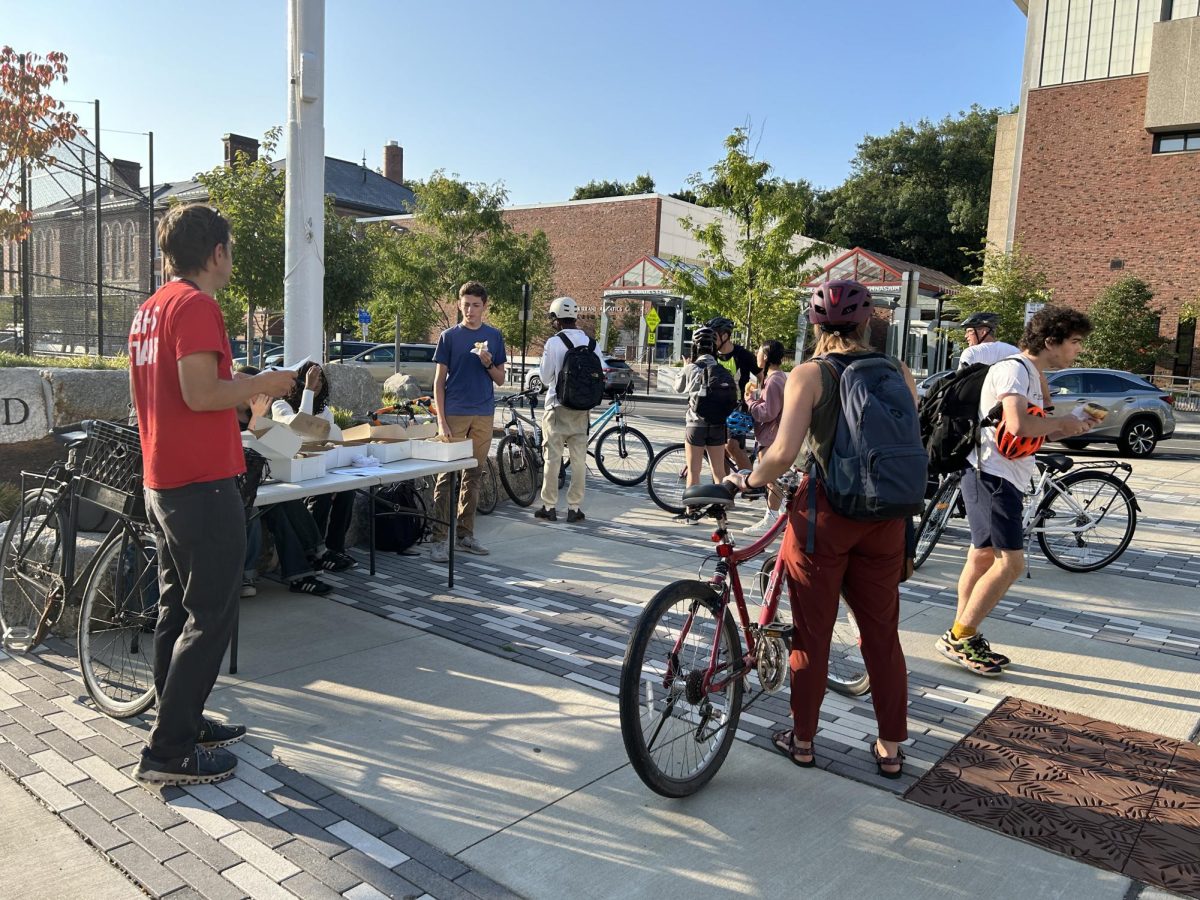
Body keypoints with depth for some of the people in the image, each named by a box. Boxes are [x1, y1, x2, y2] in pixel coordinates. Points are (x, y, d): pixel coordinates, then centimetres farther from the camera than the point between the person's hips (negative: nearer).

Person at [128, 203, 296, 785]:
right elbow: (200, 394, -25)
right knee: (210, 617, -3)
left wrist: (242, 394, 24)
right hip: (203, 484, -10)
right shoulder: (196, 306, -14)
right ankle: (168, 752, 3)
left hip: (162, 483, 10)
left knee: (177, 610, 16)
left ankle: (184, 723, 27)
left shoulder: (151, 308, 15)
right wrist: (261, 383, -10)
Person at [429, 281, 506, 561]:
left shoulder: (494, 336, 9)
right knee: (447, 476, -5)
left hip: (483, 414, 3)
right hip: (454, 413, -3)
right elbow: (439, 381, 0)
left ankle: (465, 535, 17)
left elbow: (500, 379, 11)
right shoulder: (449, 336, 2)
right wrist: (441, 420, -9)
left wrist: (488, 363, -11)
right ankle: (440, 538, -2)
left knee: (473, 475, 9)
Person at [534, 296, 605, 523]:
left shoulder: (553, 343, -9)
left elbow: (546, 378, -4)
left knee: (552, 457, 4)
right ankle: (574, 508, 12)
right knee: (579, 458, 8)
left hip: (557, 405, -3)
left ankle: (549, 507, 9)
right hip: (582, 407, 4)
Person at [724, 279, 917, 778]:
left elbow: (783, 453, -19)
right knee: (882, 632, 16)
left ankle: (802, 739, 24)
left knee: (812, 634, 10)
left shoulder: (809, 374, -10)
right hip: (884, 517, 4)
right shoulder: (899, 373, 3)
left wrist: (748, 480, -2)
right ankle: (890, 747, 26)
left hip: (823, 514, -4)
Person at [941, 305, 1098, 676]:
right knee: (1011, 562, -12)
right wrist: (1060, 422, -12)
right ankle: (958, 637, -3)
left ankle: (961, 639, 19)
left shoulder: (1032, 375, 19)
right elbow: (1019, 425, -28)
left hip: (1006, 481, 10)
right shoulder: (1013, 369, -13)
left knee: (983, 558, 12)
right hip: (992, 478, -10)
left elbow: (1034, 433, 20)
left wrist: (1073, 428, 5)